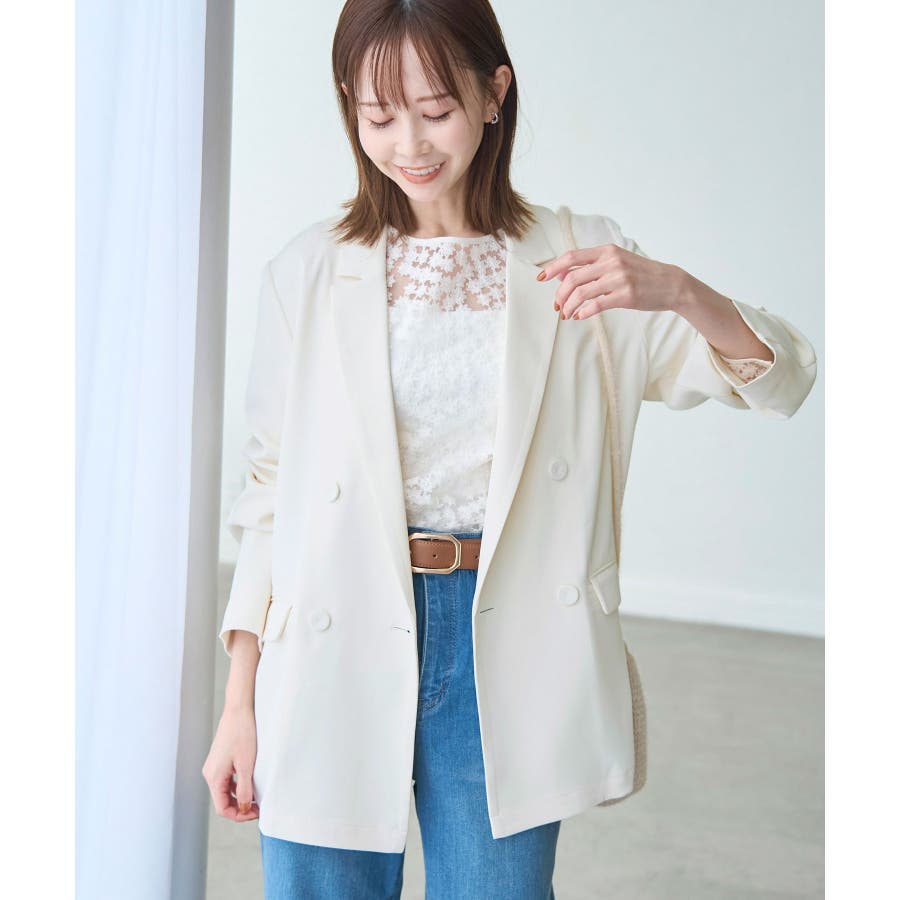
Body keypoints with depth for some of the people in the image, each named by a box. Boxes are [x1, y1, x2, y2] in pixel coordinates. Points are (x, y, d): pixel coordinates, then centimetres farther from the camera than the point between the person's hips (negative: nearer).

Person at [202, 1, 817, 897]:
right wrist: (239, 705, 1)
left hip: (507, 653, 0)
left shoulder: (579, 261, 2)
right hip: (336, 654, 0)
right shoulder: (308, 274, 1)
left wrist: (676, 290, -22)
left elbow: (782, 380, -1)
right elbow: (268, 491, 3)